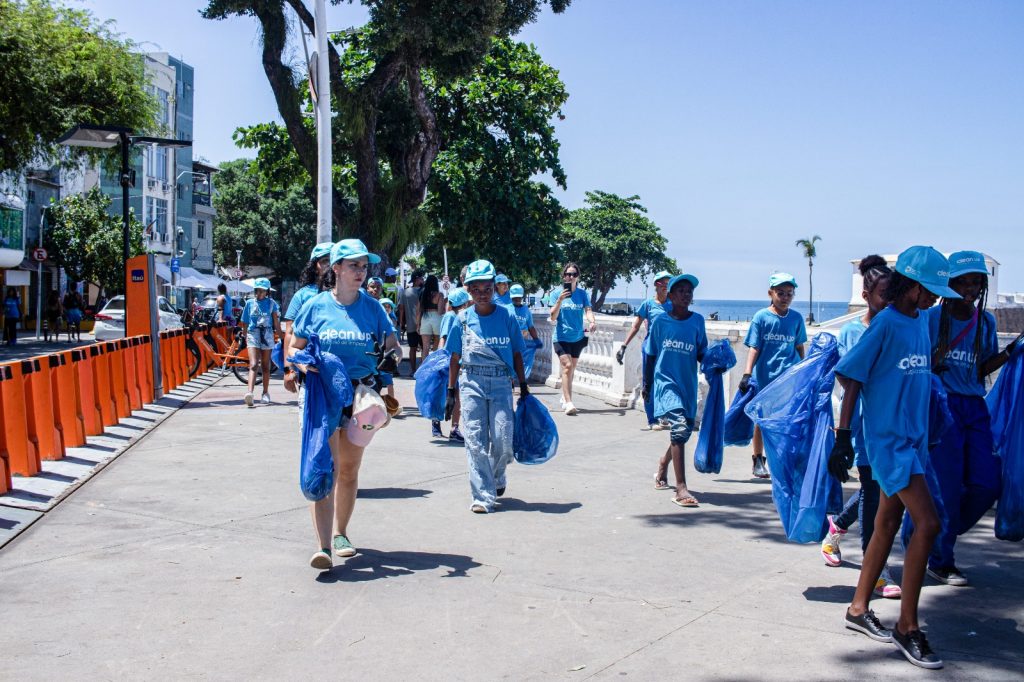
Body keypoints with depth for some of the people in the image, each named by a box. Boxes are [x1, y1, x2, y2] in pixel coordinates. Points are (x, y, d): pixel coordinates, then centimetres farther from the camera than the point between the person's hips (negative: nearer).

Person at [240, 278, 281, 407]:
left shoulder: (272, 304, 4)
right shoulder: (249, 303, 7)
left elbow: (276, 323, 4)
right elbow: (245, 323, 12)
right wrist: (246, 337, 11)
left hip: (267, 336, 0)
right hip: (253, 335, 0)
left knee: (265, 367, 9)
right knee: (253, 365, -14)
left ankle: (265, 393, 20)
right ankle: (250, 392, -28)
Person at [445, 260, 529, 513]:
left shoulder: (506, 316, 2)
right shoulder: (463, 319, 3)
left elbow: (516, 353, 8)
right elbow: (455, 358, 9)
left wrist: (523, 386, 7)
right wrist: (450, 392, 7)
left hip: (501, 382, 0)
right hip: (471, 382, 0)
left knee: (503, 439, -4)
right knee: (475, 441, -3)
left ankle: (497, 478, 27)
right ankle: (483, 496, 2)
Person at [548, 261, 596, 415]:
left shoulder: (582, 293, 2)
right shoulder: (557, 293, -4)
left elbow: (588, 310, -9)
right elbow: (553, 318, -8)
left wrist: (592, 321, -31)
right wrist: (560, 300, -22)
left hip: (577, 337, 4)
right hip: (561, 337, -4)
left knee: (571, 369, 15)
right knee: (567, 366, -18)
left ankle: (565, 397, 34)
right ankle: (568, 403, -21)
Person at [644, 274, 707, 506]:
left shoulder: (697, 320, 4)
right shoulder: (660, 321, -2)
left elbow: (701, 354, 8)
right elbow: (650, 355, 6)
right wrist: (646, 386, 10)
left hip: (688, 383, 4)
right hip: (665, 381, -4)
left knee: (686, 429, 14)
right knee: (679, 425, -20)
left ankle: (664, 463, 47)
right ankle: (681, 489, -22)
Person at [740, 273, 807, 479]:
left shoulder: (796, 318, 7)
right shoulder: (761, 317, -2)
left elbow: (799, 347, 16)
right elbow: (754, 348, -4)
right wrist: (747, 374, -13)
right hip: (764, 378, -1)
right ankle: (758, 460, 23)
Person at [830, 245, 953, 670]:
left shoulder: (921, 321, 9)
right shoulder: (885, 324, -14)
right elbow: (851, 378, -13)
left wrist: (927, 434, 20)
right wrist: (843, 437, -16)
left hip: (912, 438, 8)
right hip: (888, 439, -8)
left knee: (887, 525, 13)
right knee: (928, 523, -12)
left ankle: (859, 610, 26)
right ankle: (908, 626, -1)